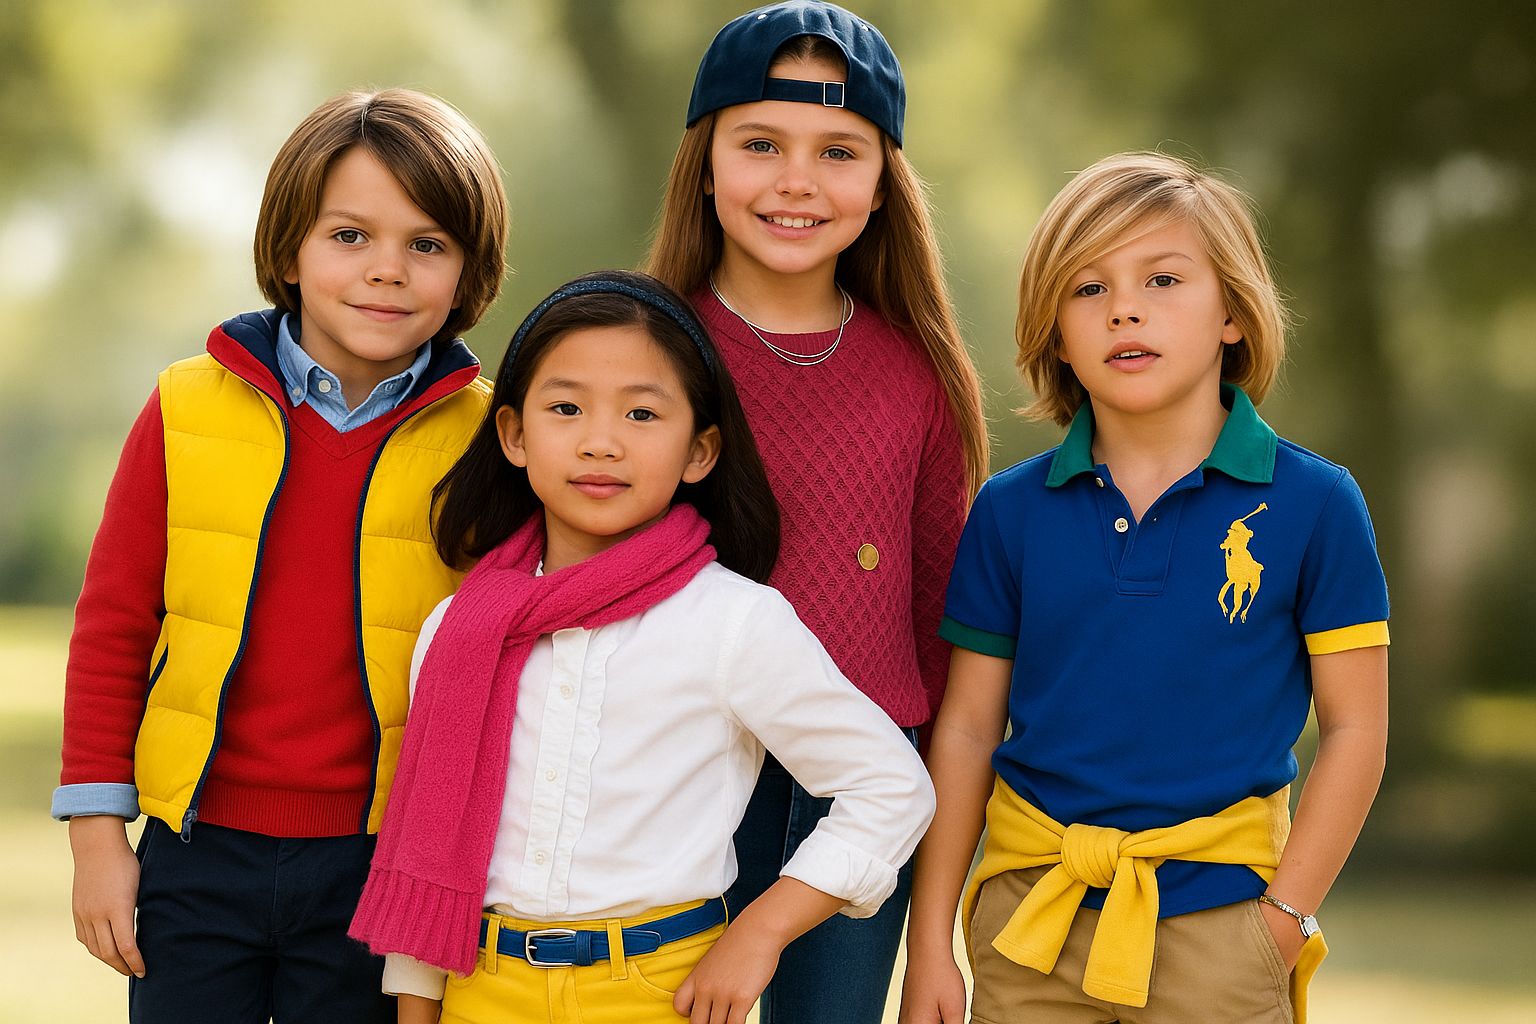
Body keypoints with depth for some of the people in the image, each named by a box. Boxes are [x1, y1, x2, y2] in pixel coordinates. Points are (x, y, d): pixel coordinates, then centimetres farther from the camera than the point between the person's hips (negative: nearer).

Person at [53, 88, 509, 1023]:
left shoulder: (484, 436, -3)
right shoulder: (189, 410, -1)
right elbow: (112, 623, 5)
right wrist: (97, 832, 3)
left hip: (381, 866, -1)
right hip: (197, 852, 1)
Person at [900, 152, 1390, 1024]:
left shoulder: (1313, 504, -4)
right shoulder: (1012, 511, 2)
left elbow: (1354, 730, -2)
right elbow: (966, 730, 5)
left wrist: (1285, 920, -6)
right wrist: (930, 943, 4)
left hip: (1217, 925, -2)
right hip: (1031, 915, 2)